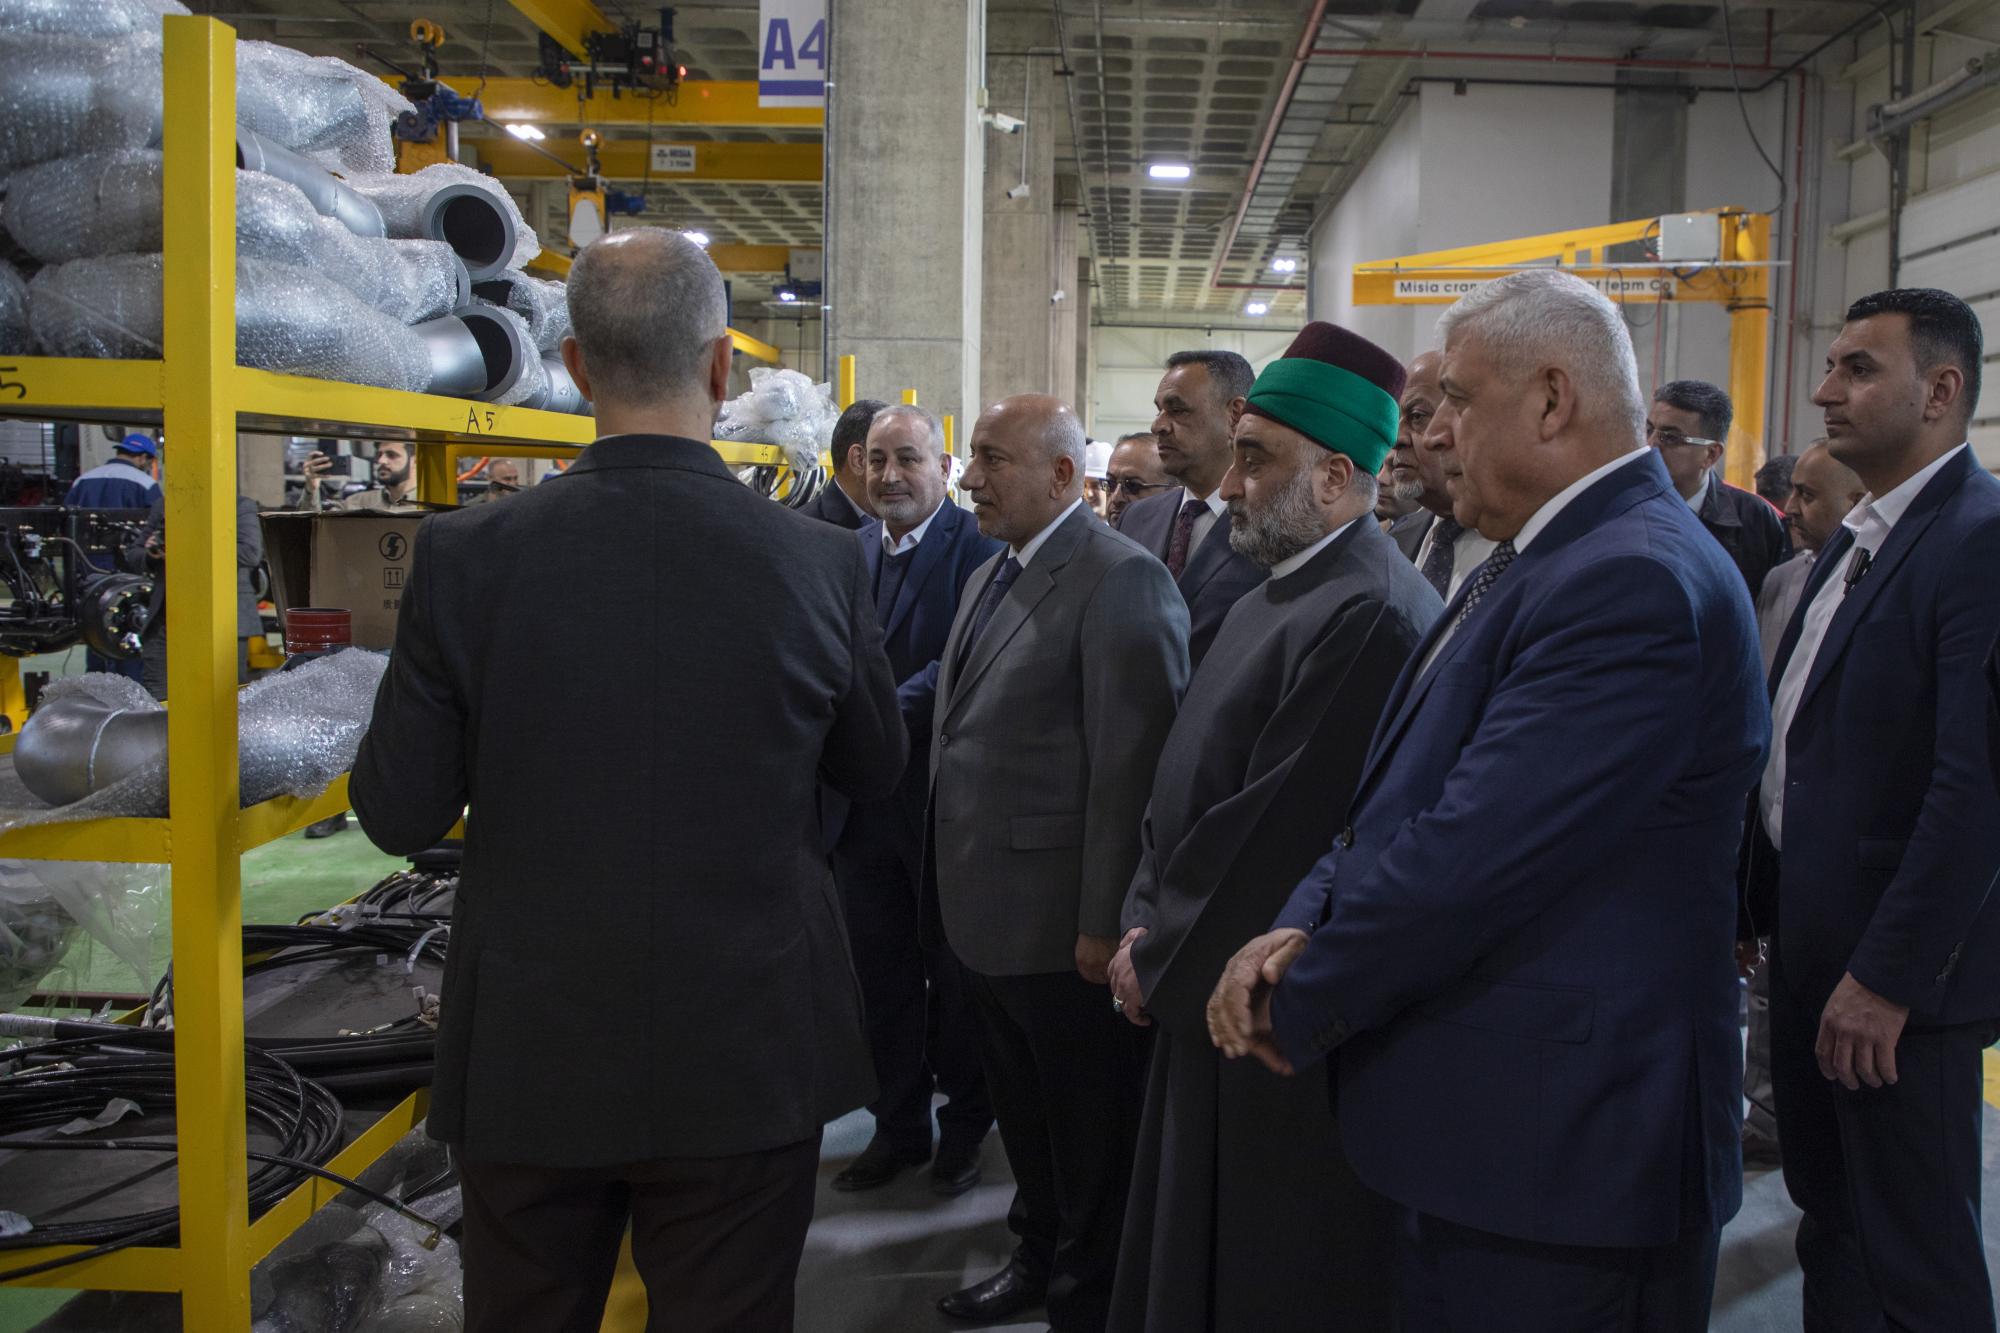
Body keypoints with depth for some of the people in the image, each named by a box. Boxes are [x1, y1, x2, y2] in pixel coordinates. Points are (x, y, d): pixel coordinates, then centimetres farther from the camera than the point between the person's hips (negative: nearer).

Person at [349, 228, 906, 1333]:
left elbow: (397, 814, -5)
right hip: (744, 1063, 0)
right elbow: (875, 773, 3)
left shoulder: (467, 556, -11)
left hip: (527, 1062, 1)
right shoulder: (817, 560, -11)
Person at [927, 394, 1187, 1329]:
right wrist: (951, 882, 12)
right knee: (1021, 1108, 22)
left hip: (1061, 926, -8)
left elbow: (1131, 766, -20)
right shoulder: (989, 577, 13)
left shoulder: (1122, 582, -16)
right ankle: (1039, 1254, 40)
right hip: (985, 909, 8)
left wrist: (1105, 924, -20)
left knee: (1088, 1128, 10)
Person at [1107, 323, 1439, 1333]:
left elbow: (1276, 831, -23)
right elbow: (1188, 777, 13)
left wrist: (1157, 960, -12)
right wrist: (1147, 925, 2)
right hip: (1205, 996, 9)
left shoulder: (1371, 615, -23)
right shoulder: (1273, 595, 11)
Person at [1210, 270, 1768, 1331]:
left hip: (1558, 1149, -9)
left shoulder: (1635, 579, -22)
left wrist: (1301, 1003, -12)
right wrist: (1303, 930, -5)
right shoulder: (1535, 562, 12)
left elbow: (1468, 856, -25)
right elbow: (1405, 795, 11)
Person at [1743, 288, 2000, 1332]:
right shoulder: (1858, 538, 12)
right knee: (1829, 1219, 21)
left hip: (1898, 973, -9)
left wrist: (1889, 975, -23)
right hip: (1809, 946, 9)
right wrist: (1760, 902, 14)